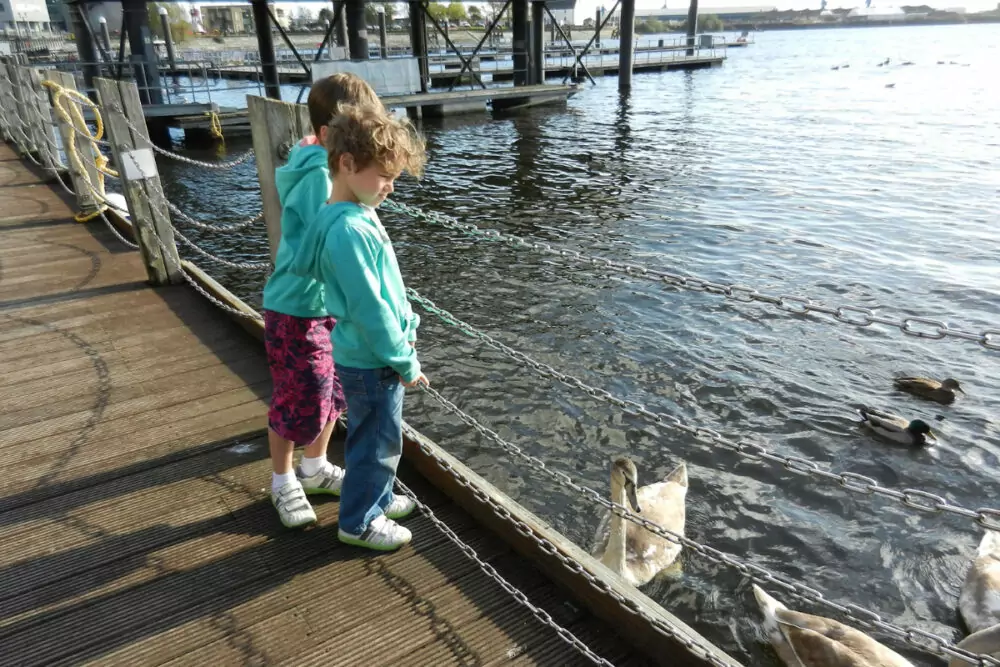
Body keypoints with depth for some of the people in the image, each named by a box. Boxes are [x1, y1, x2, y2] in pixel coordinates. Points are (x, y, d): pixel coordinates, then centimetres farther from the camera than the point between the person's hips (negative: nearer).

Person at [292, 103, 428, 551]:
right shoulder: (349, 230, -27)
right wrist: (405, 362, -17)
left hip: (370, 356, 9)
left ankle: (377, 498, 45)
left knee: (378, 438, 25)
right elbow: (369, 309, -26)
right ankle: (358, 522, 29)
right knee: (376, 443, 9)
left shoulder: (356, 215, 4)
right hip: (371, 363, -9)